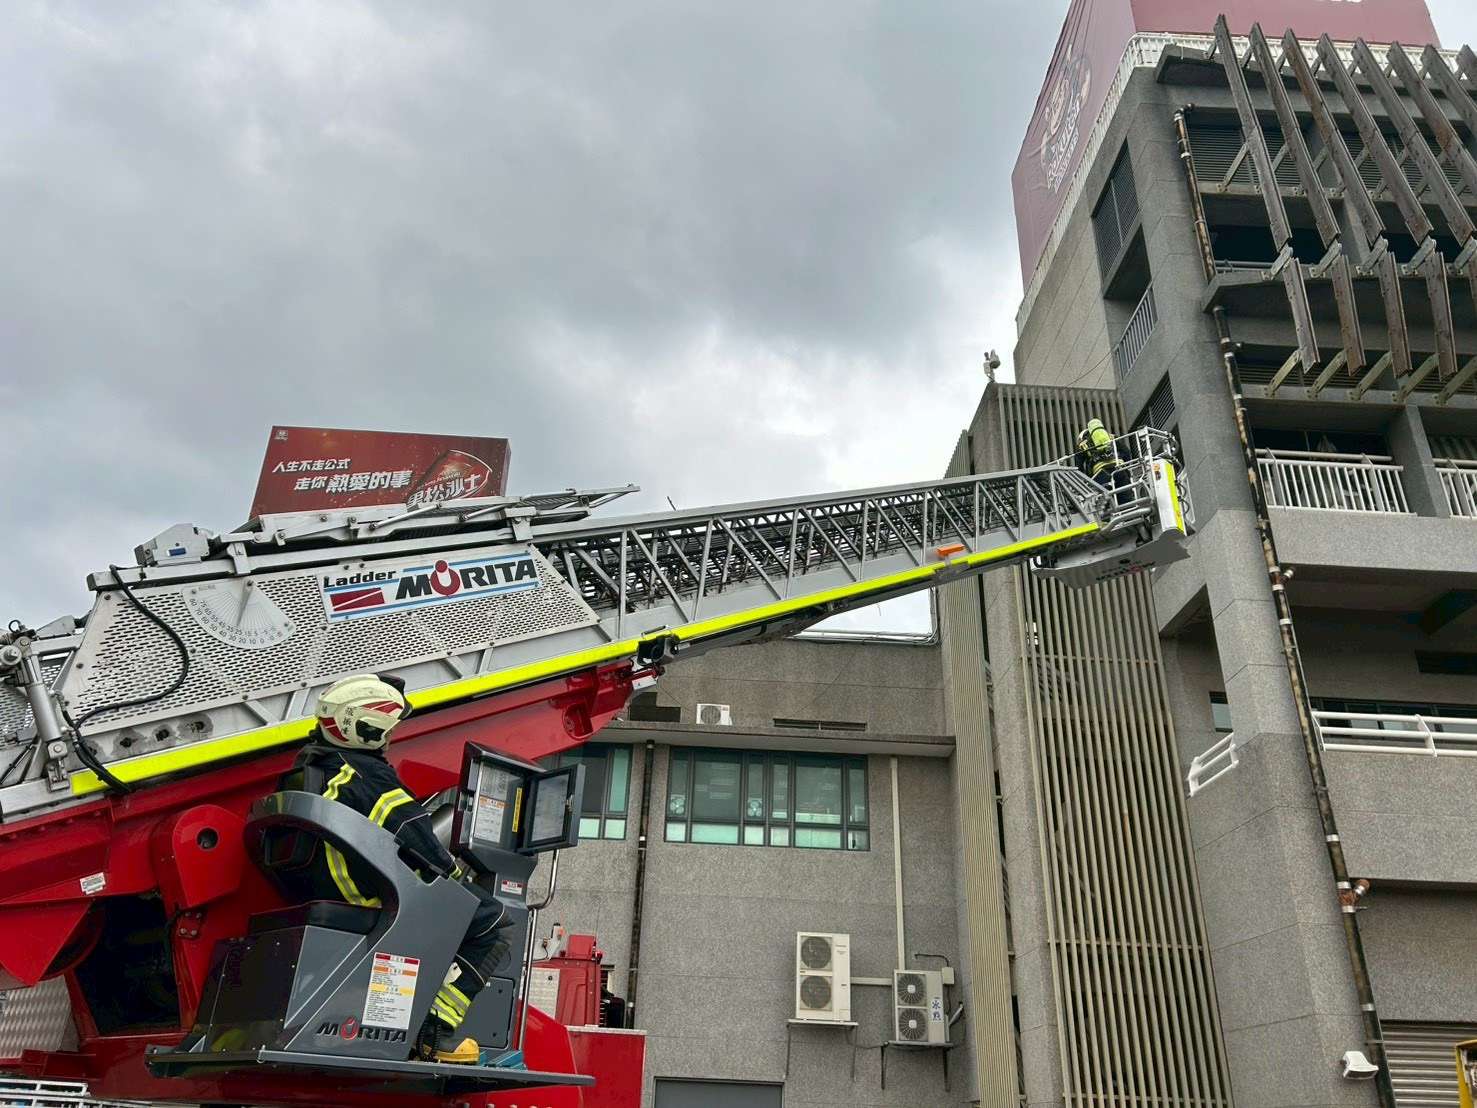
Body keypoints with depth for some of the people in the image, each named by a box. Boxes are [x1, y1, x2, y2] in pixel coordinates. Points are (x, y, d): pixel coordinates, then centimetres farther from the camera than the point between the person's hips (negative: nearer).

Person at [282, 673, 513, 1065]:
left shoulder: (310, 764, 9)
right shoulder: (369, 776, -20)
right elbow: (413, 835, -22)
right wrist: (454, 869, -5)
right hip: (380, 900, -10)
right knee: (491, 919, -7)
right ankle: (435, 1033, -11)